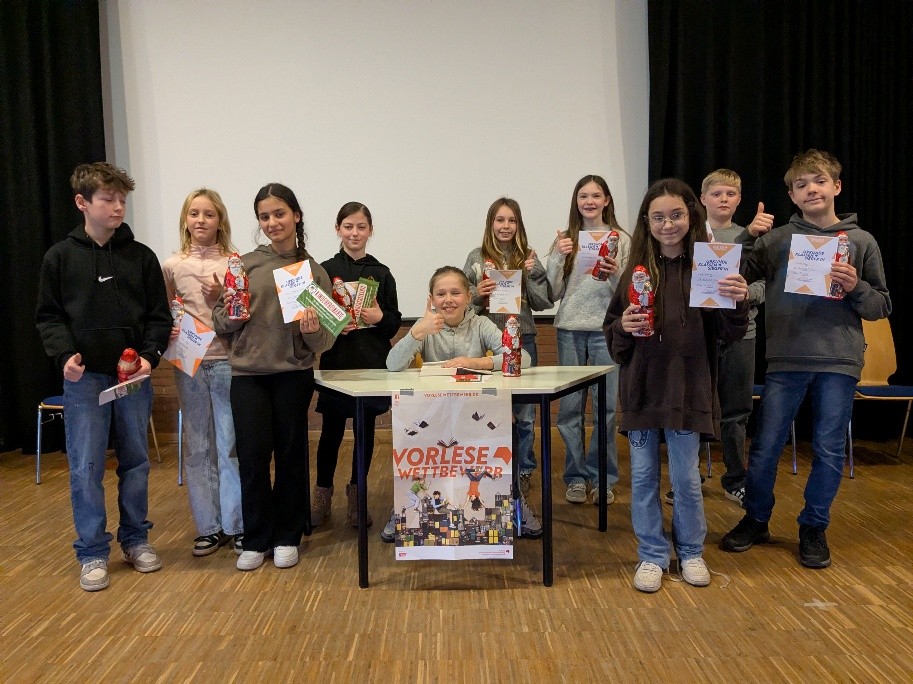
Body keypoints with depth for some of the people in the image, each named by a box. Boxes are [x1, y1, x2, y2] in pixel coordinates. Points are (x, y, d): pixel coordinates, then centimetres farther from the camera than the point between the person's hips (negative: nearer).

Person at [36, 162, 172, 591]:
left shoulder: (141, 256, 4)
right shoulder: (61, 257, 2)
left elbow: (159, 316, 4)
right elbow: (48, 316, 4)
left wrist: (149, 356, -11)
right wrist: (65, 354, -12)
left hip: (134, 377, 2)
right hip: (84, 377, -1)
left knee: (135, 461, 10)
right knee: (86, 467, 0)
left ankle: (135, 539, 26)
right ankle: (93, 552, 14)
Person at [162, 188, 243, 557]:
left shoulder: (235, 263, 0)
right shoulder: (172, 265, 5)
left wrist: (222, 297, -13)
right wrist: (167, 332, -9)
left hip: (228, 362, -2)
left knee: (231, 446, 2)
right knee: (198, 448, 9)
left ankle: (236, 525, 16)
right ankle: (209, 527, 21)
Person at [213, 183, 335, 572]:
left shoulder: (314, 270, 2)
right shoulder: (246, 264, 4)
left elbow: (325, 339, 1)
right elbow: (220, 322, 7)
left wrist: (312, 330, -20)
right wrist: (231, 314, -14)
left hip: (293, 374, 0)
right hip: (247, 372, 1)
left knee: (290, 455, 7)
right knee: (252, 455, 0)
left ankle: (287, 537, 24)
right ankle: (256, 540, 18)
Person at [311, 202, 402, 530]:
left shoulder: (382, 274, 6)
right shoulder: (325, 270, 1)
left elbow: (395, 322, 8)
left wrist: (380, 318, -12)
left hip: (373, 363, 2)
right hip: (336, 362, -2)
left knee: (366, 429, 9)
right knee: (332, 429, 5)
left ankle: (357, 494, 24)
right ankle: (322, 493, 23)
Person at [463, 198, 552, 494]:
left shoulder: (528, 257, 4)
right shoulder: (477, 258, 3)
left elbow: (543, 303, 3)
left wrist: (532, 274, -10)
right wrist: (477, 293, -14)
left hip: (522, 339, 0)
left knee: (524, 412, 7)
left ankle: (523, 471, 21)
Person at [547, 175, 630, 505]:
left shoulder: (621, 239, 4)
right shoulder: (565, 240, 9)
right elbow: (554, 293, 5)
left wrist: (615, 274, -18)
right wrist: (557, 258, -8)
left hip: (605, 329, -2)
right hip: (570, 329, 2)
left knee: (605, 405, 1)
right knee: (570, 406, 4)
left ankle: (602, 477, 14)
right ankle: (575, 476, 16)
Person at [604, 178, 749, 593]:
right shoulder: (637, 269, 3)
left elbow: (729, 334, -5)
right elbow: (613, 331, 7)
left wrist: (738, 304, -24)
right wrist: (623, 327, -15)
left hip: (688, 389, -2)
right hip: (641, 388, 2)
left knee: (686, 477, 8)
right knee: (643, 476, 10)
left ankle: (691, 553, 31)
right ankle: (652, 556, 26)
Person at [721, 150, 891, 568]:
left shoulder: (861, 242, 5)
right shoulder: (777, 239, 4)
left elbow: (882, 306, 7)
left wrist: (855, 288, -12)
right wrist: (747, 237, -12)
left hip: (839, 362, 0)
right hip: (785, 360, 0)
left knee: (829, 451, 8)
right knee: (765, 447, 5)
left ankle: (814, 528, 25)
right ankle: (756, 520, 25)